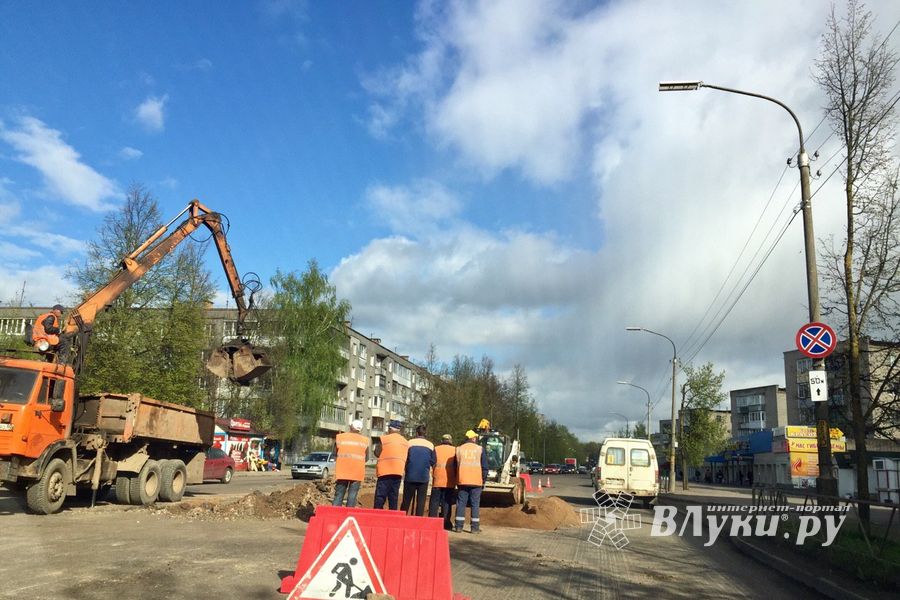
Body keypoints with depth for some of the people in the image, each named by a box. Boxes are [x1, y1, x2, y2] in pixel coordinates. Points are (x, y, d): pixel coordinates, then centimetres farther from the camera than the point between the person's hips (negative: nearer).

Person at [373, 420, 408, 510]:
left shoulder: (384, 439, -3)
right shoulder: (406, 442, 11)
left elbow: (377, 453, -1)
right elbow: (407, 458, 12)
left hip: (385, 471, -5)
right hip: (398, 472, 5)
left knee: (380, 498, -2)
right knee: (393, 499, 9)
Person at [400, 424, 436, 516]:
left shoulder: (410, 443, -4)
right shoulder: (431, 445, 0)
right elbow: (433, 462, 4)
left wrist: (404, 471, 16)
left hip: (410, 476, 0)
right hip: (424, 477, 0)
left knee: (406, 500, 9)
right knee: (421, 501, 5)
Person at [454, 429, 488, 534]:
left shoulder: (459, 449, 8)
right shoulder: (480, 449, 1)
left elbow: (455, 466, 12)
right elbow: (484, 467, 2)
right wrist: (483, 480, 10)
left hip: (462, 481, 2)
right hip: (476, 482, -2)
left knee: (461, 503, 6)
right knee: (475, 504, 3)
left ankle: (459, 526, 5)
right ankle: (475, 527, 2)